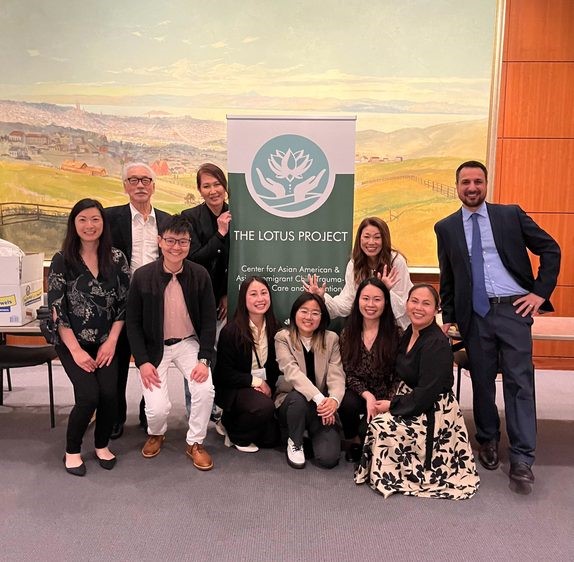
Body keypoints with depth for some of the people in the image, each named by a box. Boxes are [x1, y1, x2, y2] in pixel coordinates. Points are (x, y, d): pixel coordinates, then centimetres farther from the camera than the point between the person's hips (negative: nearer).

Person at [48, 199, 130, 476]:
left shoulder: (116, 258, 0)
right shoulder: (61, 260, -5)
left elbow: (124, 303, 1)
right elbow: (56, 309, -8)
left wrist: (111, 341, -7)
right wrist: (76, 349, -12)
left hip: (106, 342, 2)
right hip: (72, 342, -2)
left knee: (109, 393, -15)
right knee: (88, 395, -17)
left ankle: (102, 445, 14)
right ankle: (72, 450, 11)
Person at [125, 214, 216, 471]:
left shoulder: (200, 275, -10)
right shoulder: (142, 276, -14)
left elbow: (208, 320, -5)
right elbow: (133, 323, -6)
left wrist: (204, 359, -14)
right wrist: (143, 361, -12)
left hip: (188, 343, 1)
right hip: (154, 347, -1)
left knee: (205, 390, -21)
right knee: (157, 408, -14)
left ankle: (195, 442, 8)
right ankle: (156, 434, 26)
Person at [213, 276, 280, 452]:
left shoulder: (274, 329, -3)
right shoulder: (230, 331, -17)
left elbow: (275, 365, 7)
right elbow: (225, 373, -13)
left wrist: (268, 385, -11)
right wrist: (255, 381, -17)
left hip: (263, 387, 6)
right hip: (232, 389, -5)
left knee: (270, 439, -1)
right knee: (265, 406, -33)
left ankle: (229, 422, 26)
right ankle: (237, 436, -1)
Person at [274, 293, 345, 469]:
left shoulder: (331, 339, 1)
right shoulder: (283, 337, -6)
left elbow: (336, 375, -8)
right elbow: (292, 371, -21)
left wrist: (334, 399, -30)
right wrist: (319, 398, -34)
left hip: (322, 407, 1)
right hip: (292, 401, -1)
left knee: (328, 458, -17)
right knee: (298, 397, -36)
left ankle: (313, 434, 18)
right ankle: (295, 442, -6)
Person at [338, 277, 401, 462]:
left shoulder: (395, 334, -8)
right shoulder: (348, 333, -1)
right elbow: (348, 374, -4)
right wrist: (367, 395, -20)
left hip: (385, 398, -2)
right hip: (358, 393, 2)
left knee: (367, 430, -27)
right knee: (347, 403, -32)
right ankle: (354, 441, 2)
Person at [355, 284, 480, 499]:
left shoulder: (437, 344, -22)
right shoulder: (408, 334, 3)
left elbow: (426, 394, -24)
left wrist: (392, 406, -15)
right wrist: (390, 403, -5)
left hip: (433, 414, -9)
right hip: (411, 400, 9)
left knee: (381, 426, -23)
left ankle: (389, 477, 3)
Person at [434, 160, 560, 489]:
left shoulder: (511, 214, 4)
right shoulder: (446, 228, 7)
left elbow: (551, 249, 6)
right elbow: (447, 279, 12)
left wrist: (541, 292, -2)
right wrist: (449, 317, 9)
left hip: (513, 309, -1)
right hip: (474, 314, 2)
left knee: (520, 382, -2)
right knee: (482, 382, 10)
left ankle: (522, 459, 6)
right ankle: (488, 442, 29)